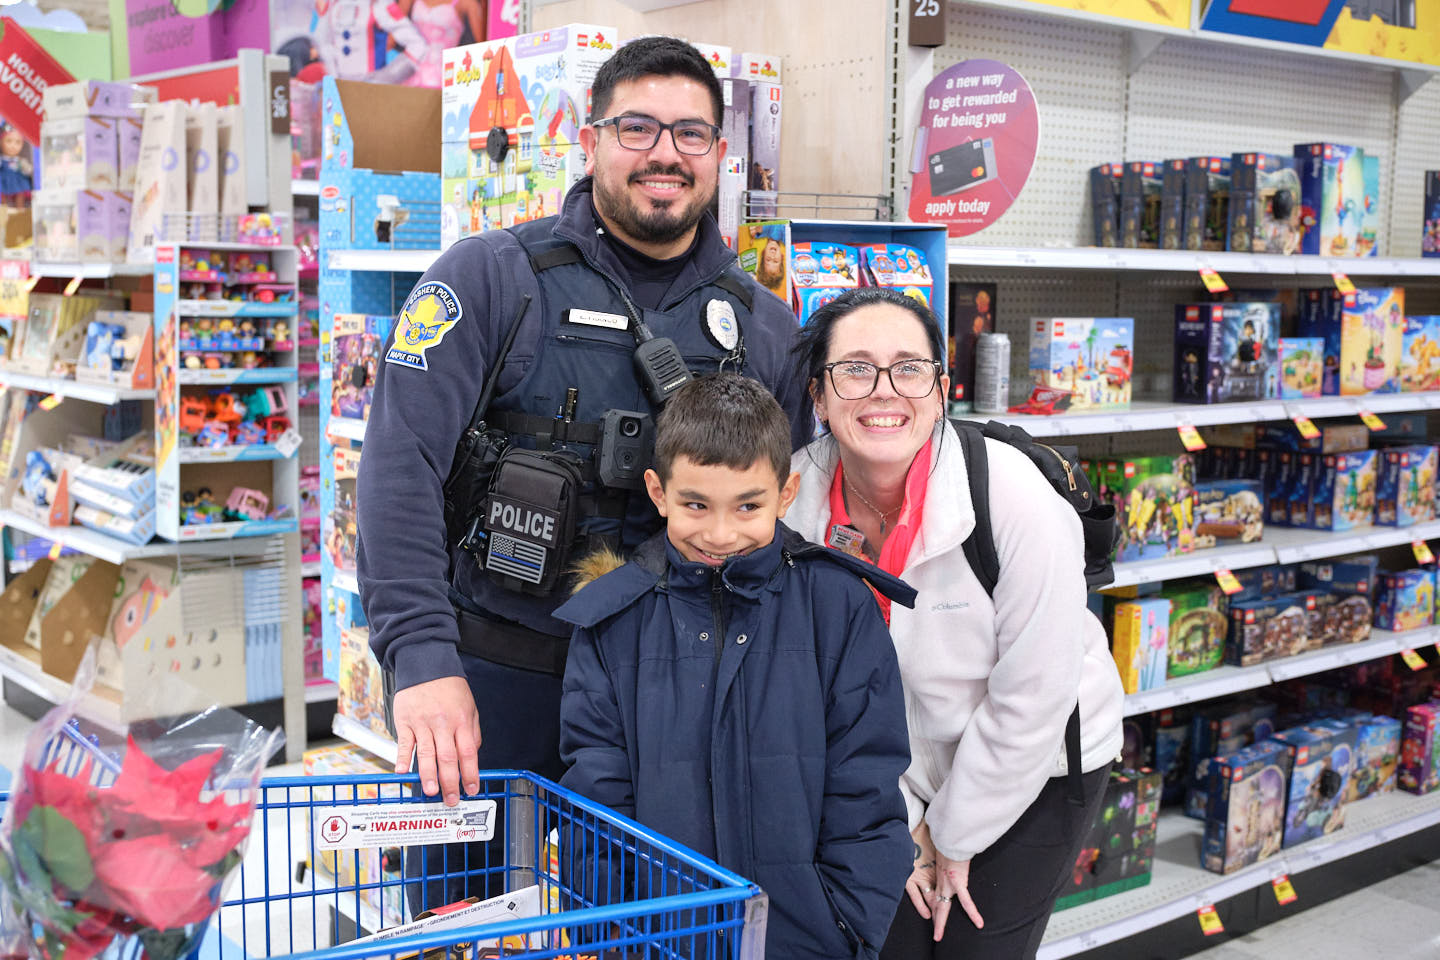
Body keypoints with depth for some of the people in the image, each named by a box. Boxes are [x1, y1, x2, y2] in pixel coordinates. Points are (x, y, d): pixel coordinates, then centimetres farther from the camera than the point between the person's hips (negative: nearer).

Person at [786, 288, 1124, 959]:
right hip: (902, 772, 3)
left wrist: (956, 836, -10)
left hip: (1041, 764, -3)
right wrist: (902, 819, -2)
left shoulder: (1015, 498, -28)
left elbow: (1032, 699, -20)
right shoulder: (800, 496, -16)